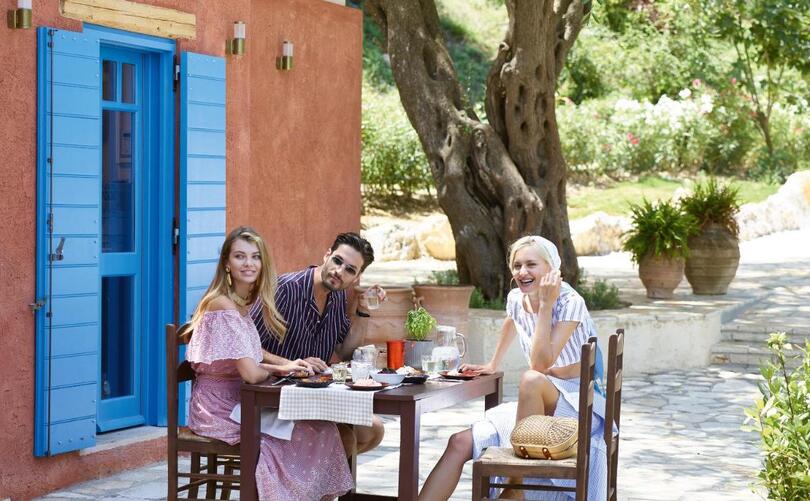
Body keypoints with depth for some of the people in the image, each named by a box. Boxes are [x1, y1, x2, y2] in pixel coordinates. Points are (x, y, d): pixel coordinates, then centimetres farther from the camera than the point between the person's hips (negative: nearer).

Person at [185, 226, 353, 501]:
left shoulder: (245, 303, 10)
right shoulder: (223, 305, -18)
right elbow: (251, 373, -23)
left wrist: (284, 366, -3)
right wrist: (278, 369, -2)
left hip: (239, 404, 8)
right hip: (220, 411, -8)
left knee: (321, 428, -3)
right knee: (314, 430, -11)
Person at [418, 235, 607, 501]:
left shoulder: (570, 303, -16)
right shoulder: (516, 299, 3)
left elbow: (541, 364, -27)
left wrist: (545, 304, -25)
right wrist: (492, 365, 31)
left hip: (578, 403, -6)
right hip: (539, 406, 7)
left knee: (531, 379, -37)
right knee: (460, 443, -11)